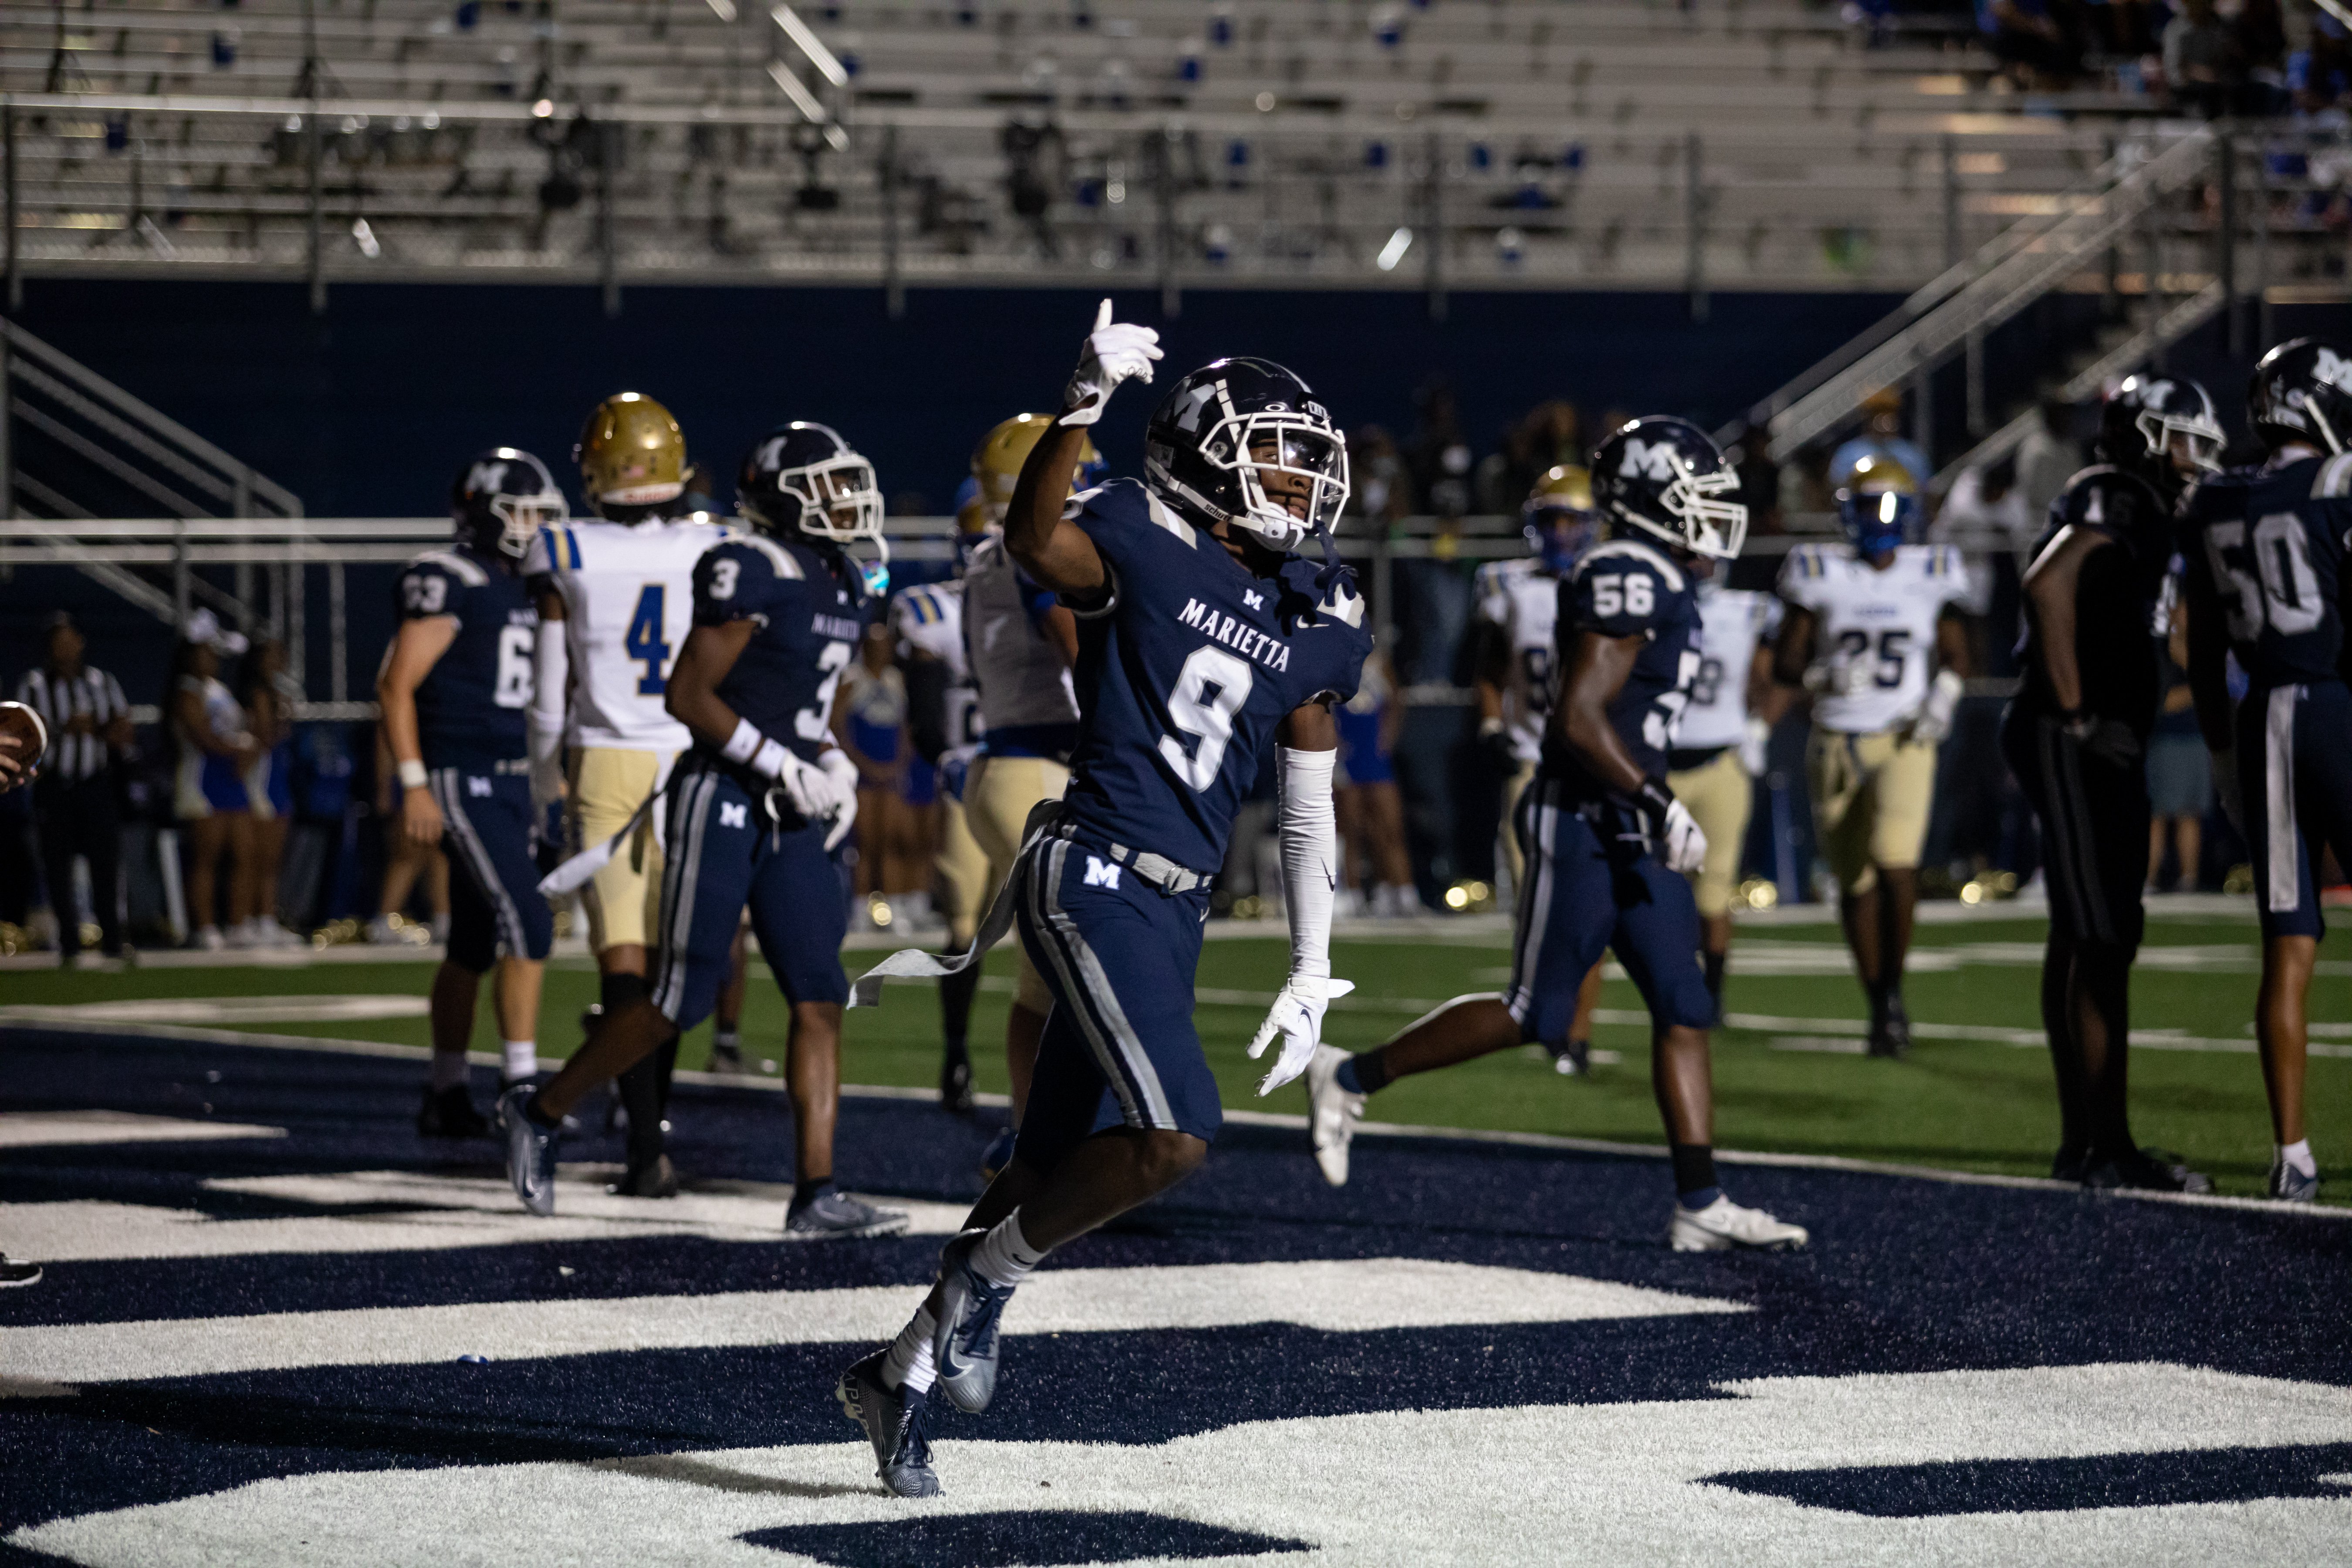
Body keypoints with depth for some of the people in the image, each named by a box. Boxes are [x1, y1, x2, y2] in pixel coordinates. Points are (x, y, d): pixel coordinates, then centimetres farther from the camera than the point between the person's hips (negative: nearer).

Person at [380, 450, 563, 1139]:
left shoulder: (526, 589, 16)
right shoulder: (449, 583, -11)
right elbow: (396, 686, -13)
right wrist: (414, 785, -18)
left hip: (512, 781, 9)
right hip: (461, 781, -9)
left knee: (475, 946, 13)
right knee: (527, 922, -17)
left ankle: (445, 1093, 21)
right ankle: (522, 1085, -16)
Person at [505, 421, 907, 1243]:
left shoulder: (849, 588, 12)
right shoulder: (757, 574, -15)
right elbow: (688, 696, -17)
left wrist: (830, 764, 7)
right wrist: (783, 766, -18)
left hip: (791, 818, 8)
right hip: (723, 803, -8)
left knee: (821, 999, -2)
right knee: (680, 1003, -3)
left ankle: (816, 1194, -3)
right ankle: (542, 1112, 16)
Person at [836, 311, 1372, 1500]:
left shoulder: (1318, 623, 13)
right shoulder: (1142, 543, -6)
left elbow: (1309, 811, 21)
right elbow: (1034, 541, -30)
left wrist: (1313, 971, 19)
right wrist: (1087, 402, -42)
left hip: (1175, 911, 8)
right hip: (1095, 877, -7)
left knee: (1059, 1168, 12)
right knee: (1175, 1136, -21)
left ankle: (903, 1372, 27)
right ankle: (989, 1278, 0)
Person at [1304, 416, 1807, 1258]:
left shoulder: (1655, 584, 14)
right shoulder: (1627, 580, -16)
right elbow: (1580, 720, -22)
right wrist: (1658, 804, -22)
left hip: (1629, 836, 10)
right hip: (1582, 827, -10)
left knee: (1684, 1014, 3)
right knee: (1533, 1015, -3)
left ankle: (1700, 1206, 2)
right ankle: (1352, 1078, 11)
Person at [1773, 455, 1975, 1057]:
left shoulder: (1930, 576, 3)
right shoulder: (1821, 576, -1)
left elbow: (1956, 652, 16)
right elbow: (1785, 662, 2)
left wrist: (1946, 693, -4)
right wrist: (1821, 676, -18)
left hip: (1904, 740, -1)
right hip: (1837, 745, 1)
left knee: (1897, 862, -21)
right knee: (1855, 881, 7)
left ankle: (1893, 989, -6)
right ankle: (1879, 1008, 21)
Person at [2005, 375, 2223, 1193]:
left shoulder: (2134, 509, 18)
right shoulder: (2117, 501, -14)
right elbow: (2048, 584, -29)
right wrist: (2073, 710, -23)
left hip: (2099, 747, 11)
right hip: (2080, 746, -11)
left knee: (2081, 941, 12)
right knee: (2104, 942, -10)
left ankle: (2082, 1140, 17)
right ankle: (2109, 1146, -9)